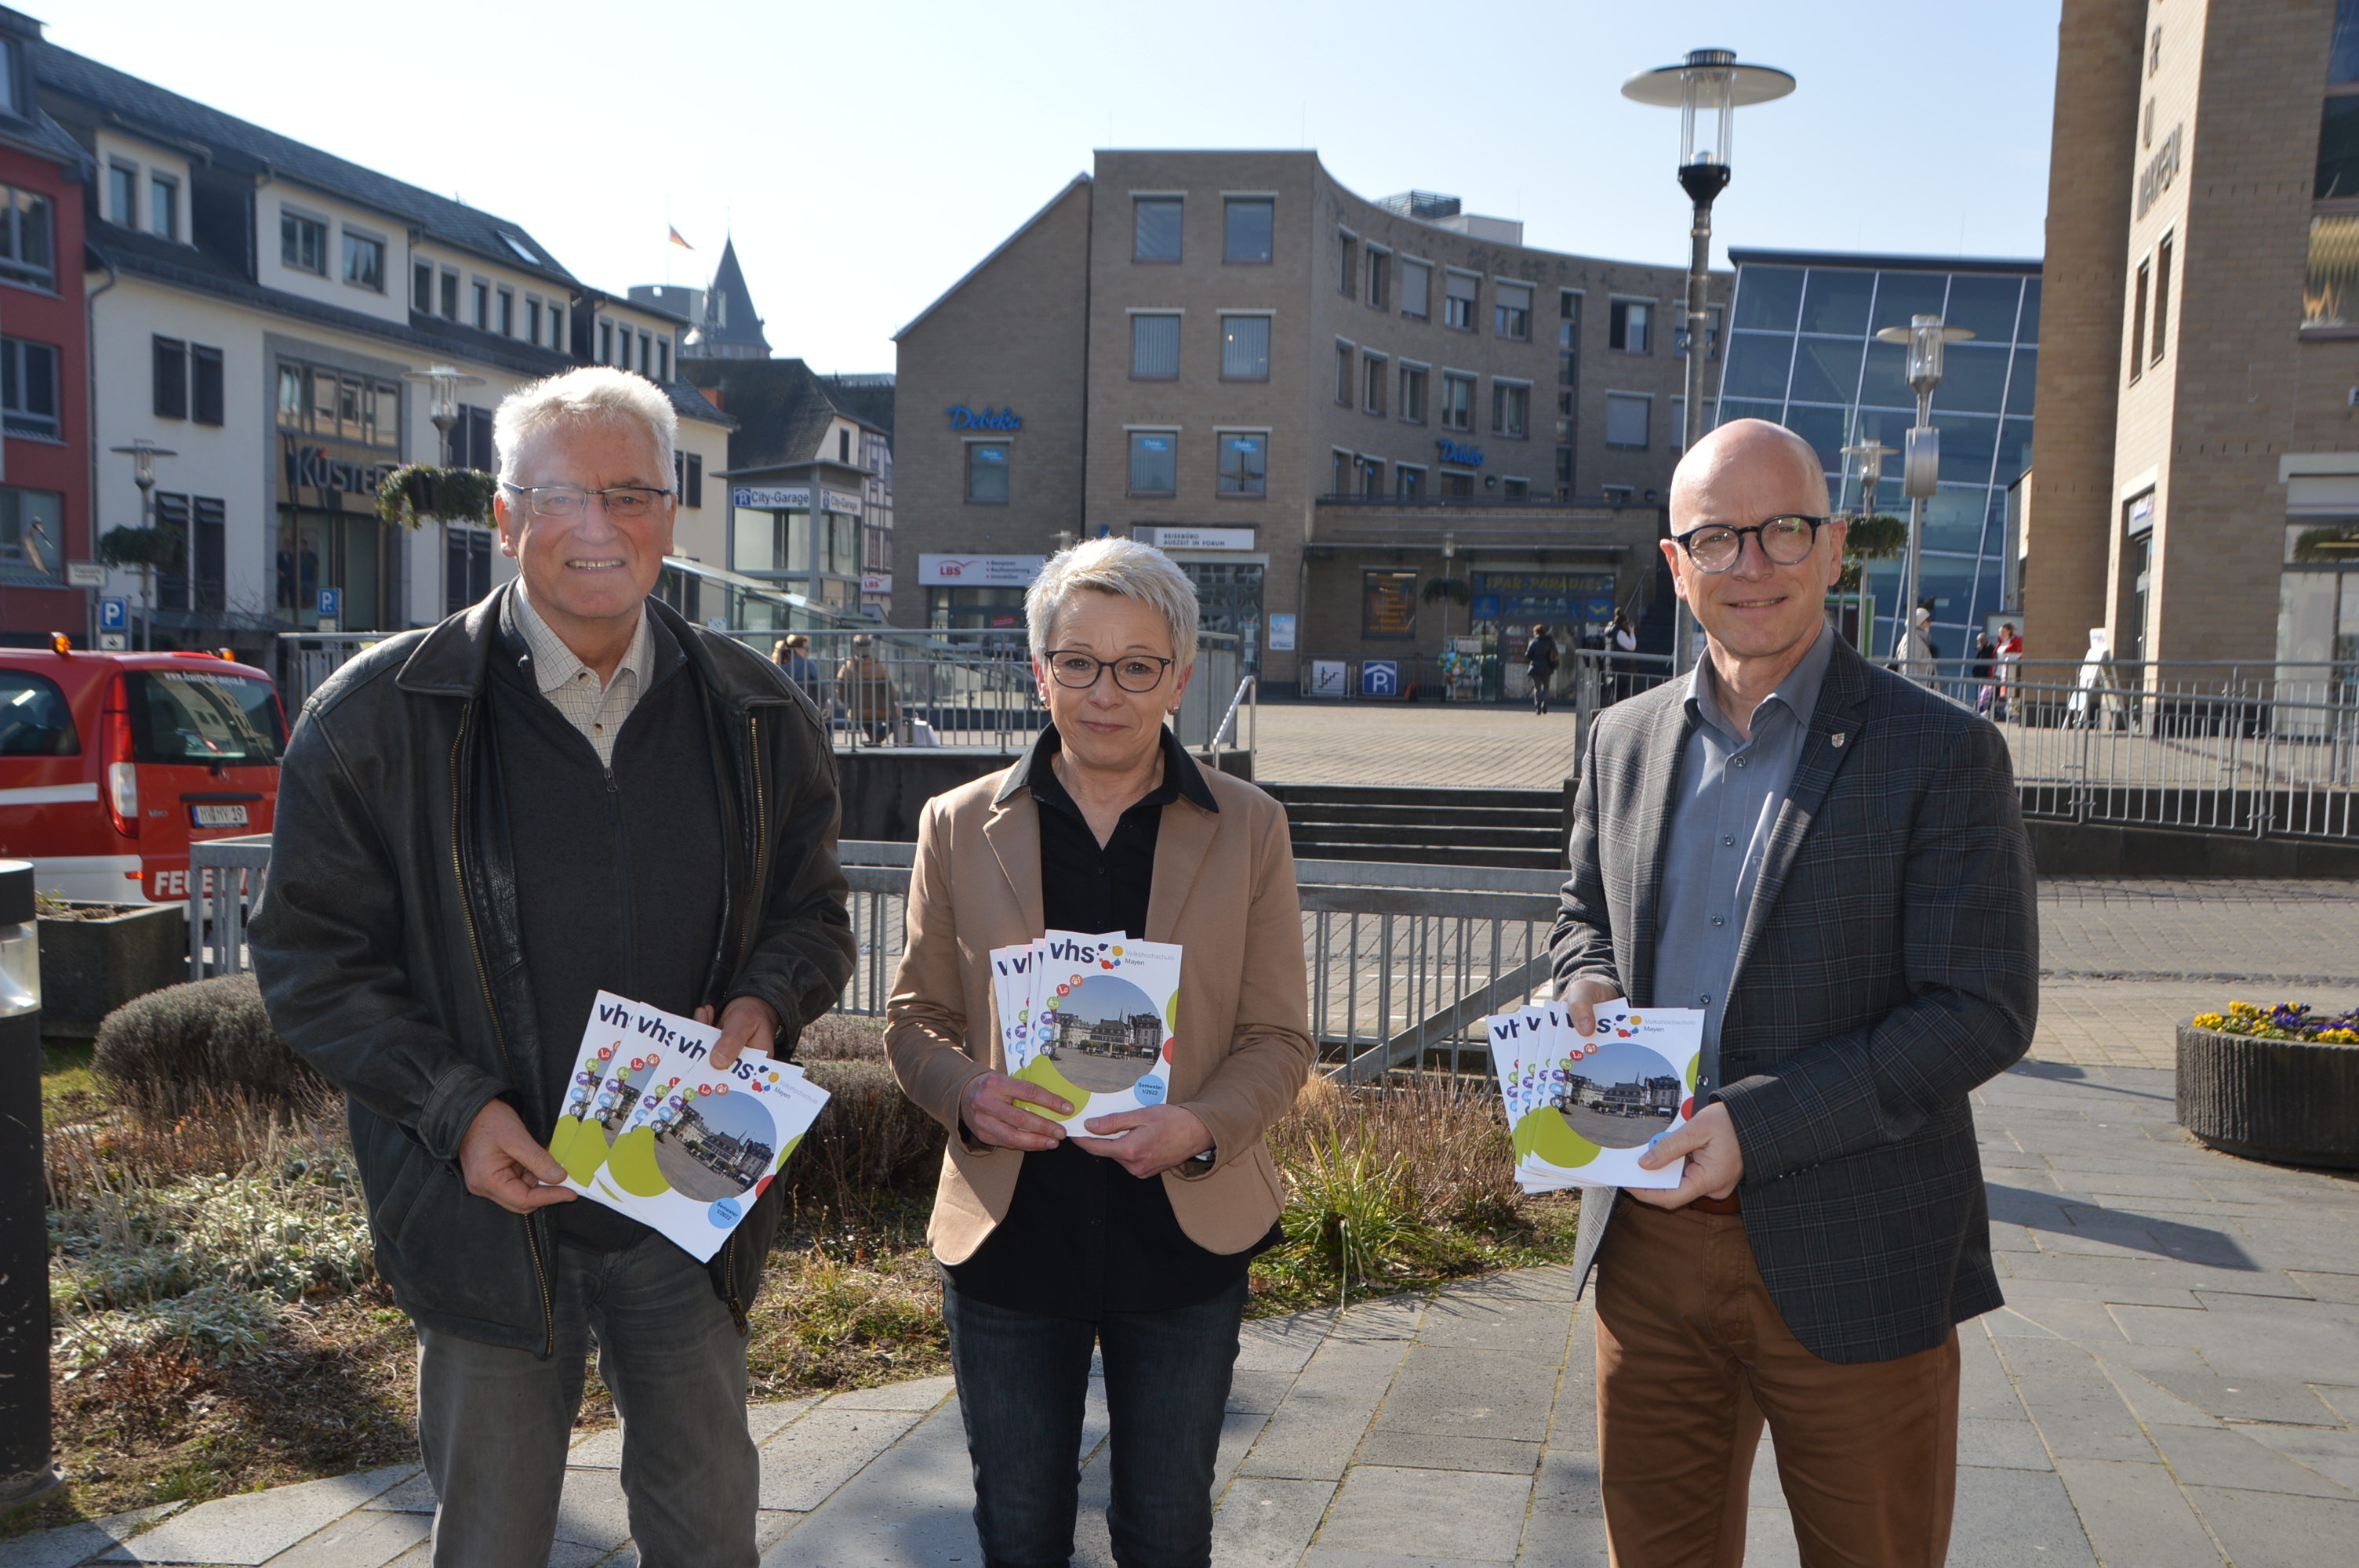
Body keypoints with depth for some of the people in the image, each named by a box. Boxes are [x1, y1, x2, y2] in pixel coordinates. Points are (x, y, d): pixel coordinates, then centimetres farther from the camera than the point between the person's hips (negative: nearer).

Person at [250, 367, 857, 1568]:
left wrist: (764, 1005, -12)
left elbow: (811, 914, 10)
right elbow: (311, 958, -5)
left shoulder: (757, 716, 0)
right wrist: (456, 1110, -16)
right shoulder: (380, 716, -8)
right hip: (490, 1202, -2)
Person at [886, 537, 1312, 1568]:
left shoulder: (1248, 828, 0)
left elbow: (1280, 1038, 0)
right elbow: (914, 1018, 5)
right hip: (1008, 1237, 1)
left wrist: (1201, 1126, -19)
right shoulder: (960, 825, 1)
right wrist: (968, 1095, -17)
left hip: (1182, 1236, 0)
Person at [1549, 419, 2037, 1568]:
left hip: (1851, 1265, -4)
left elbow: (1983, 1011, -13)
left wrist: (1757, 1124, -21)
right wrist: (1587, 981, -4)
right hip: (1650, 1240, 4)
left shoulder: (1942, 755, -9)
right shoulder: (1624, 741, 7)